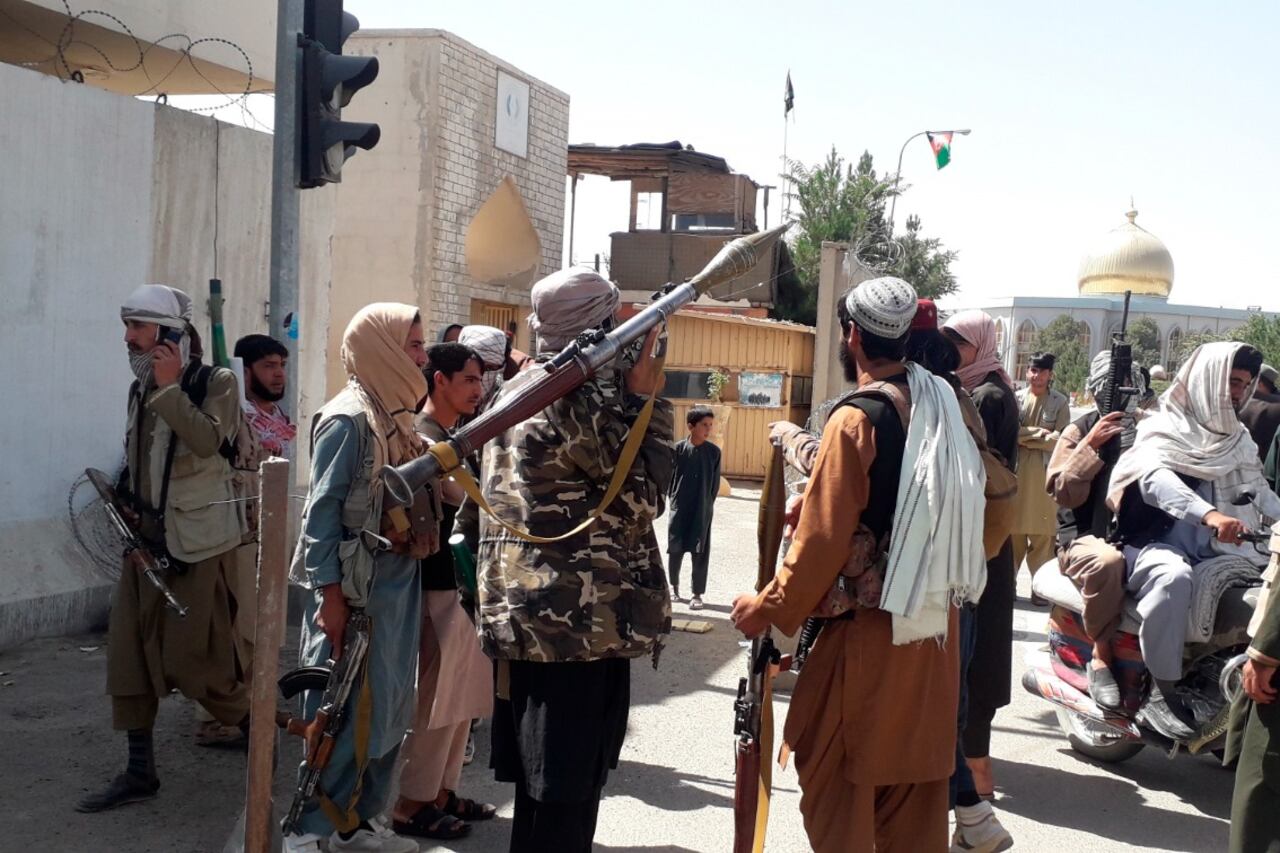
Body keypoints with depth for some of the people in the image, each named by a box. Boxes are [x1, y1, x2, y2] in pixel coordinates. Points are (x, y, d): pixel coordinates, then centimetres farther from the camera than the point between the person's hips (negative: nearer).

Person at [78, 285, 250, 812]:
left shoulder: (216, 383, -9)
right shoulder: (140, 389, 11)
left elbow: (208, 441, -27)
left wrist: (169, 387, -24)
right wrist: (127, 502, 7)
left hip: (197, 544, -7)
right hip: (147, 541, 7)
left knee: (192, 663, -4)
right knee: (128, 656, 6)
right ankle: (140, 772, 17)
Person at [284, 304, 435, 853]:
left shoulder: (397, 418, 13)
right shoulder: (348, 418, -11)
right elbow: (322, 509, -15)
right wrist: (329, 593, -18)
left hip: (398, 583, 9)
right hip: (355, 586, -8)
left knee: (389, 707, 13)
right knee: (343, 709, -3)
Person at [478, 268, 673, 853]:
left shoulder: (518, 390, 13)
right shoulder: (585, 396, -15)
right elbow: (640, 497, -12)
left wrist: (630, 397, 14)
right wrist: (645, 400, -5)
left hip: (527, 612, 9)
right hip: (580, 618, -9)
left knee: (541, 781, 17)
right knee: (567, 786, 0)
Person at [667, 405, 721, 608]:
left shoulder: (714, 451, -3)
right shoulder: (679, 449, -6)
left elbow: (715, 483, 2)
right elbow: (671, 477, 2)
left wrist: (707, 505, 1)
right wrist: (674, 500, 0)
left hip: (702, 511, 0)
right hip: (679, 509, 0)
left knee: (700, 553, 2)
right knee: (675, 549, 8)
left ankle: (698, 593, 10)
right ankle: (674, 585, 29)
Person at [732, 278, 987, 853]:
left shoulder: (858, 418, -16)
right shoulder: (943, 405, 5)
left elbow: (823, 539, -17)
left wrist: (768, 609, -6)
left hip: (869, 627, -7)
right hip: (934, 620, 7)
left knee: (836, 777, 5)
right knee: (914, 771, 16)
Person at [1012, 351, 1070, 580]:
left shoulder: (1060, 402, 0)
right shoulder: (1017, 398, 4)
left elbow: (1060, 440, -7)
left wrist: (1025, 437, -8)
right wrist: (1040, 434, -11)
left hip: (1045, 475, -1)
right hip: (1016, 472, 1)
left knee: (1042, 535, 1)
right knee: (1012, 530, 4)